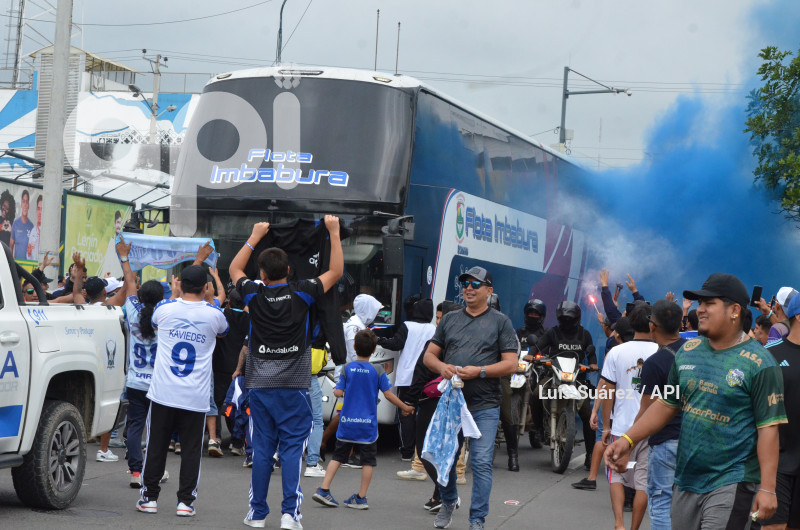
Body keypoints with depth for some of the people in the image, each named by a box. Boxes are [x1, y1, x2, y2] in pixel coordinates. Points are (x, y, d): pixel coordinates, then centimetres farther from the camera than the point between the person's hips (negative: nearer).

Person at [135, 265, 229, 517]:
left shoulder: (165, 308, -1)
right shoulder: (213, 314, -2)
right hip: (196, 397, -1)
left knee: (156, 445, 9)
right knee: (191, 449, 5)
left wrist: (177, 295, 37)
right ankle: (185, 501, 3)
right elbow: (224, 331, 23)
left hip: (163, 392, 1)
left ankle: (149, 497, 14)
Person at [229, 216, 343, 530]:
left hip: (260, 386, 2)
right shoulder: (301, 294, -6)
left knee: (261, 448, 6)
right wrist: (334, 232, 10)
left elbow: (234, 269, 19)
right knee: (292, 448, -1)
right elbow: (336, 272, 5)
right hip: (294, 386, -2)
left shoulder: (255, 295, -2)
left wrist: (255, 236, 24)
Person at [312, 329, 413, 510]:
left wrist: (335, 390, 19)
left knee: (338, 456, 12)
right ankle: (361, 498, 7)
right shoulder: (377, 370, -5)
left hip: (347, 422, 2)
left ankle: (323, 490, 5)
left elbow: (338, 393, -4)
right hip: (368, 424, -2)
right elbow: (388, 394, -4)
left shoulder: (347, 368, -2)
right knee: (368, 460, 8)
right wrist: (405, 407, 8)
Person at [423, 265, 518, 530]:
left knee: (481, 463, -6)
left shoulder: (500, 322, 3)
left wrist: (479, 371, -16)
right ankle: (448, 502, 36)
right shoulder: (449, 319, 14)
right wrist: (442, 367, -8)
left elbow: (511, 364, -4)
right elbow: (429, 355, 15)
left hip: (484, 406, -4)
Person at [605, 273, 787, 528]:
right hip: (686, 479, 6)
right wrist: (628, 440, 3)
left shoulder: (758, 363, -10)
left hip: (731, 484, -6)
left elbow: (768, 429, -12)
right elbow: (666, 404, 15)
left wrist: (767, 488, -16)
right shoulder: (688, 351, 8)